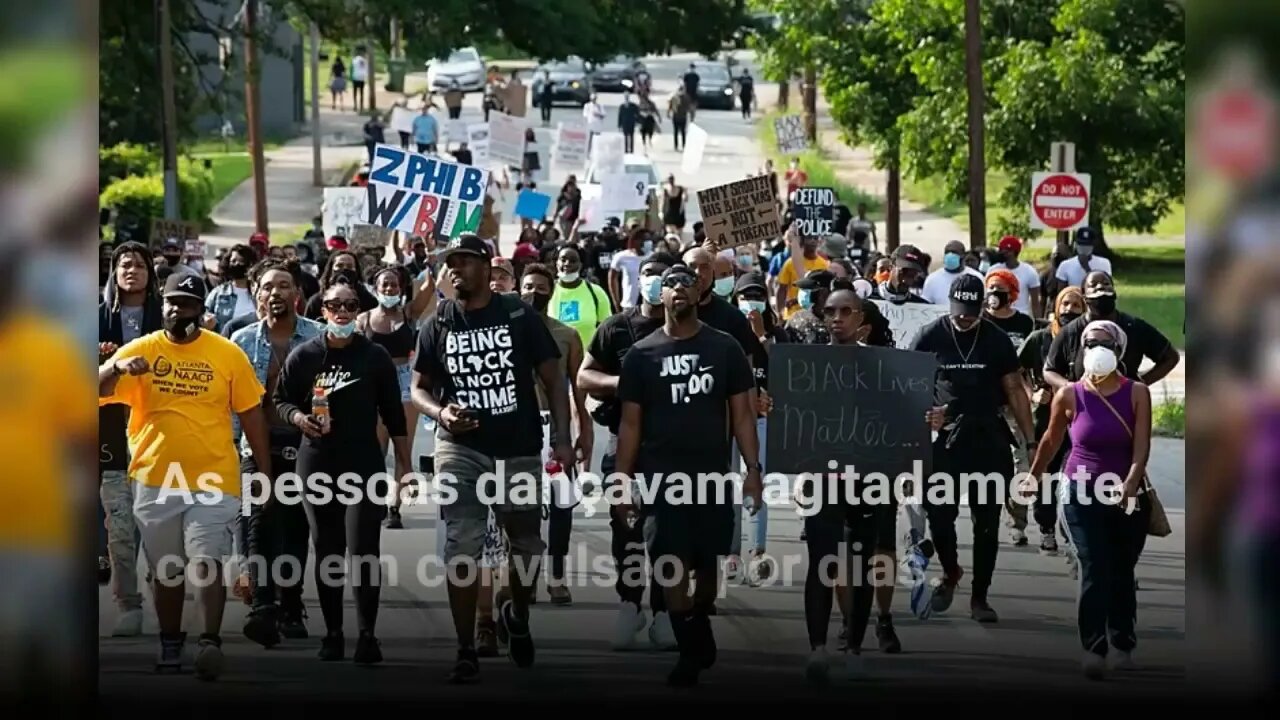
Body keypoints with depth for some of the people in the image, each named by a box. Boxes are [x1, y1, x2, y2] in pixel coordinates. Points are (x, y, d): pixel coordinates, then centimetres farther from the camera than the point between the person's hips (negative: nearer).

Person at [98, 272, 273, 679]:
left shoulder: (228, 354, -1)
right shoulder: (140, 350, 1)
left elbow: (251, 416, 5)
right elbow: (98, 390, -8)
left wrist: (265, 473, 5)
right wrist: (115, 367, -29)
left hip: (213, 479, -2)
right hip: (155, 480, 2)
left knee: (207, 563, -13)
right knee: (165, 569, 12)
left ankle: (210, 642, -15)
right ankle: (170, 645, 23)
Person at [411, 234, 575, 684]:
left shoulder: (520, 316, -2)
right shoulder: (438, 325, 2)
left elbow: (552, 379, 0)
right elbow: (419, 388, 9)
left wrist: (562, 439, -9)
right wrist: (440, 413, -14)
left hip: (519, 450, 0)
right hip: (461, 449, 0)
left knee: (526, 544, 11)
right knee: (461, 549, -6)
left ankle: (518, 617, 40)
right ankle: (465, 650, -2)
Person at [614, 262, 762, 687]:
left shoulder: (724, 348, 3)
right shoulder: (642, 354, 3)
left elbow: (741, 413, 4)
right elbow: (631, 423, 4)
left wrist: (753, 468, -5)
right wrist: (623, 479, -3)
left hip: (713, 474, 1)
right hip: (662, 476, -1)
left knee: (710, 565, 6)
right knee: (673, 566, -4)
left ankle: (699, 632, 30)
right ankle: (691, 651, 5)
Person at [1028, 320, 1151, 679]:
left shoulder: (1137, 393, -5)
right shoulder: (1069, 396, -5)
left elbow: (1141, 446, -12)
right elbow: (1052, 439, 10)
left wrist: (1129, 485, -27)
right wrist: (1033, 478, 17)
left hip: (1128, 495, 1)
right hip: (1082, 493, -1)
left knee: (1122, 572, 10)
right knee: (1095, 569, -13)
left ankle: (1122, 643, 23)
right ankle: (1093, 647, -14)